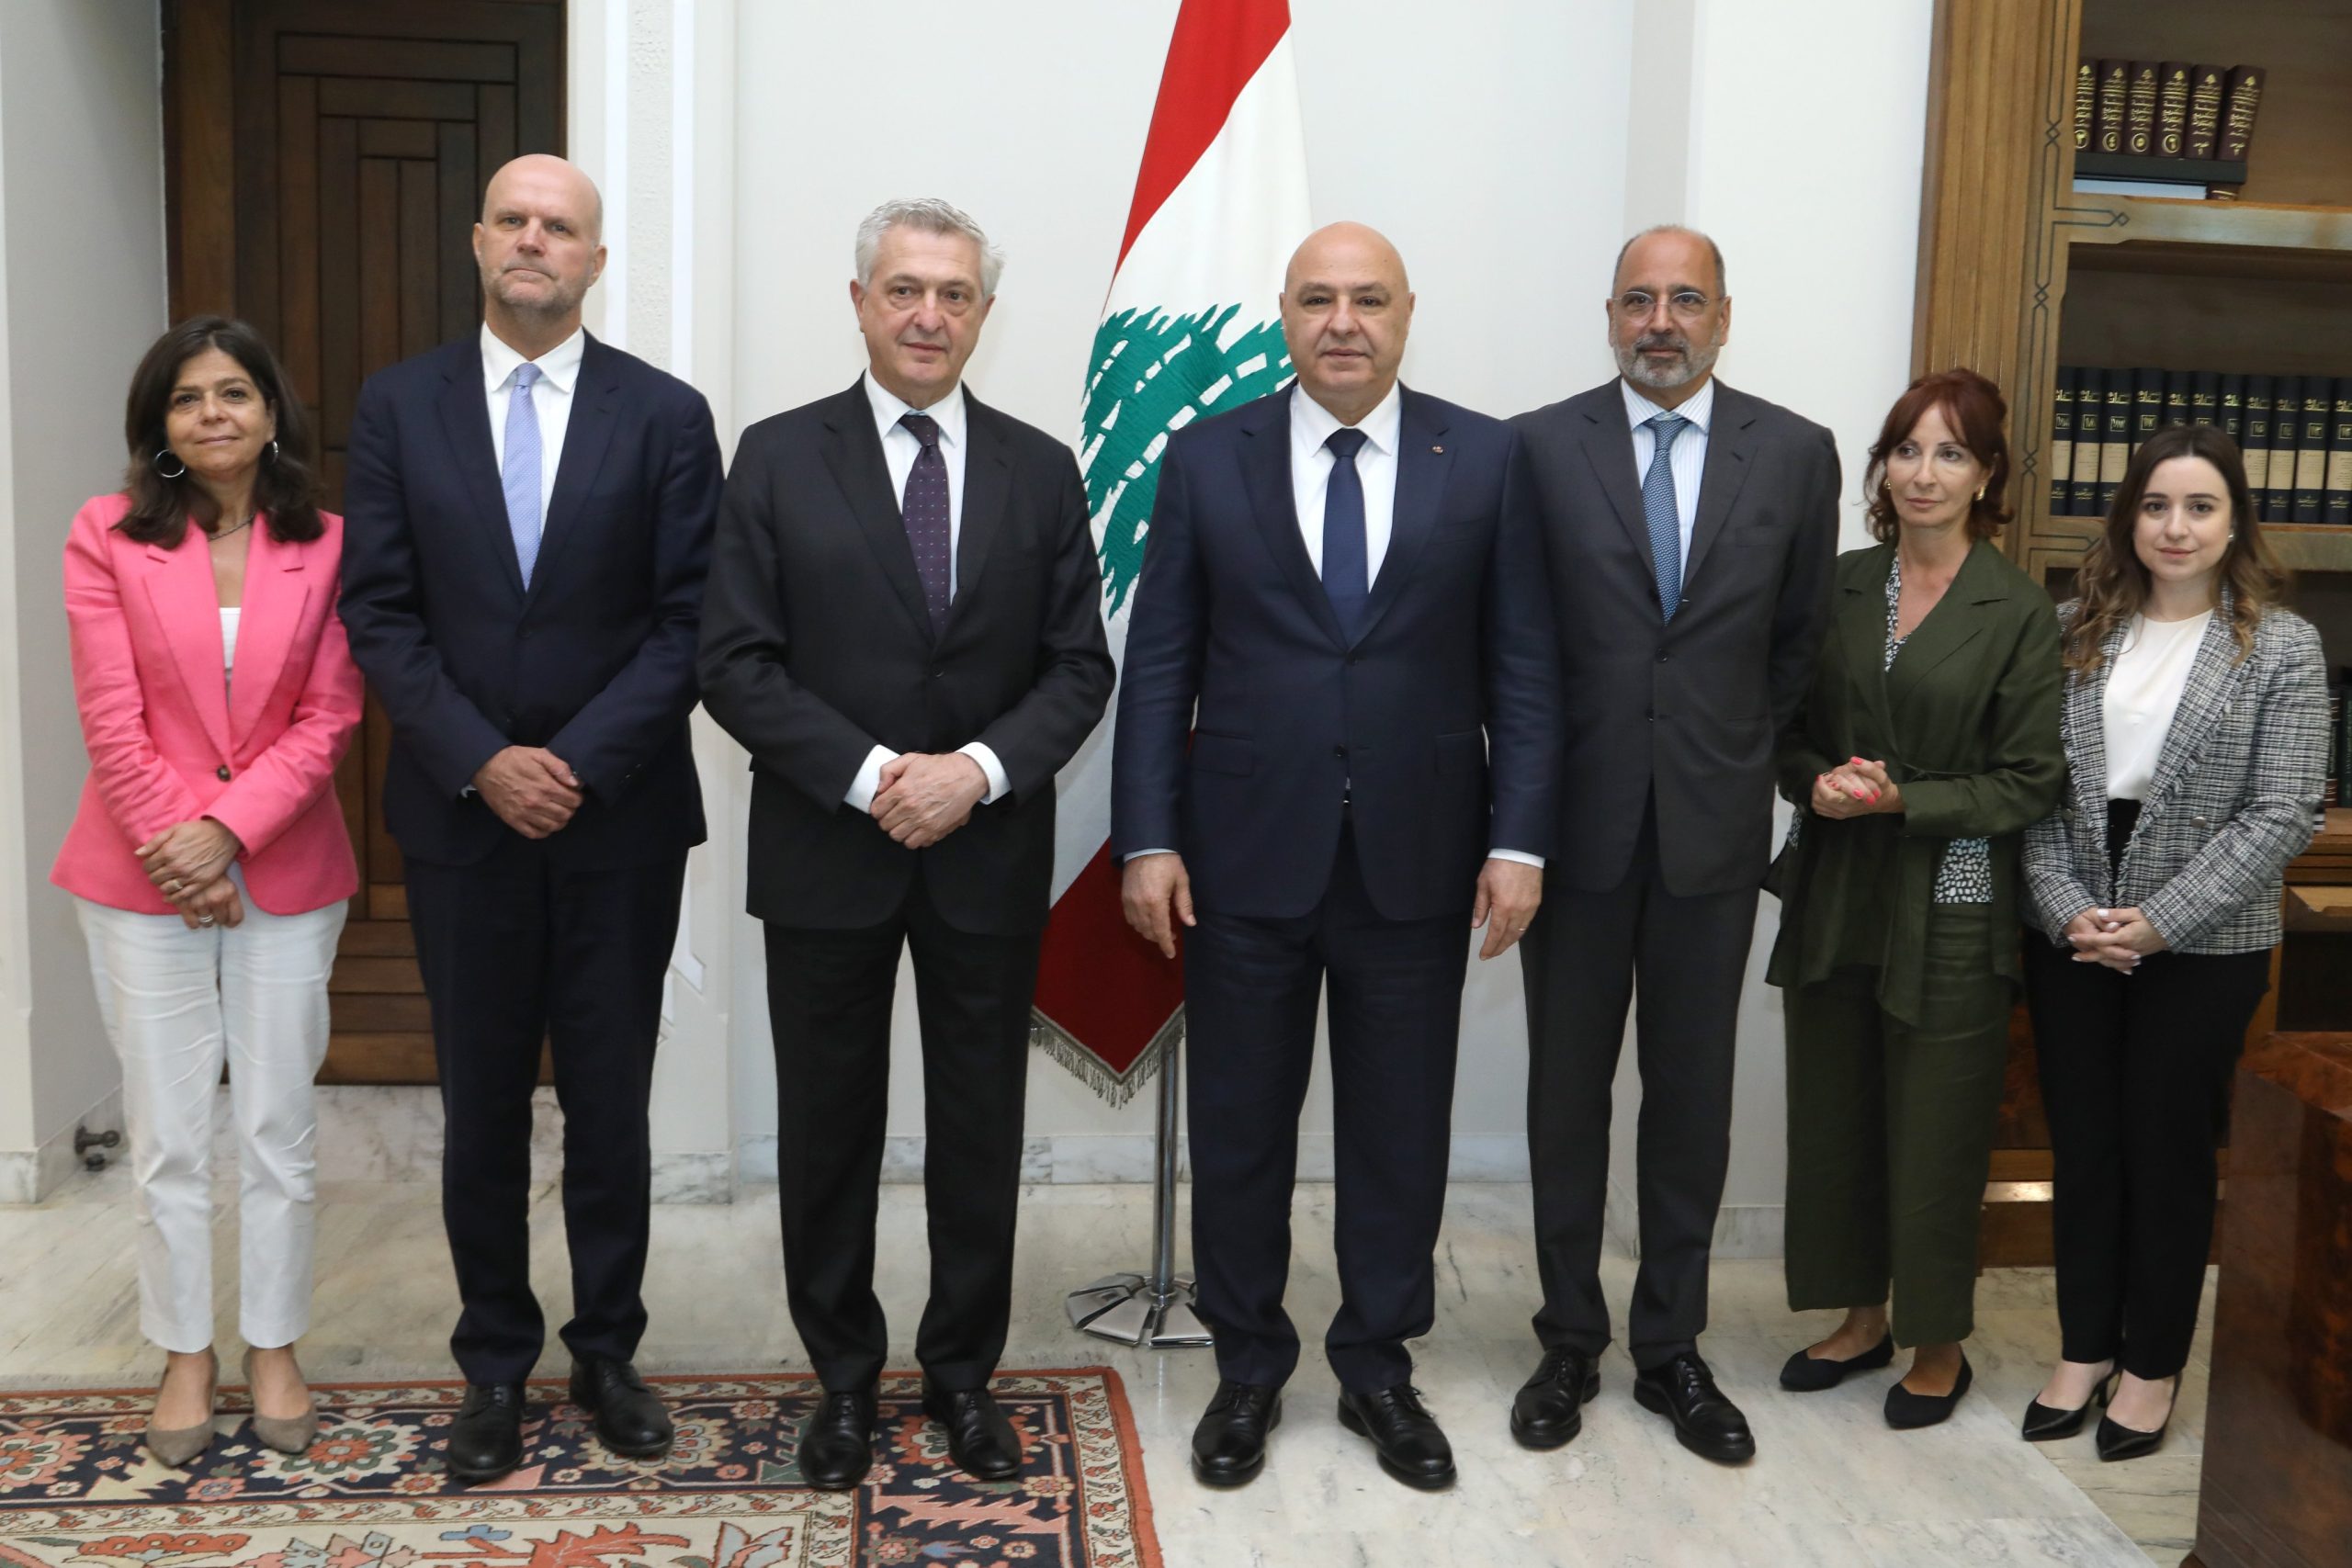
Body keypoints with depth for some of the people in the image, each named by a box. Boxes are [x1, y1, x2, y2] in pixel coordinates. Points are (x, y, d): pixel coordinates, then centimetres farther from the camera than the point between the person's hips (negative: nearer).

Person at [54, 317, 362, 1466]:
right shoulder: (109, 535, -2)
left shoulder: (327, 545, -1)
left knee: (278, 1128, 8)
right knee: (168, 1134, 9)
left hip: (286, 873, 1)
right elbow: (110, 716, -5)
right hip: (143, 874, 0)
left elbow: (328, 716, -5)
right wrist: (171, 846, -10)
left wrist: (227, 828, -13)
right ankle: (185, 1352, 24)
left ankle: (274, 1346, 24)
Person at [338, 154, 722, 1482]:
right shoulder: (398, 406, 4)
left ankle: (609, 1350, 25)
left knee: (611, 1103, 9)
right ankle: (496, 1363, 25)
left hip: (621, 817, -1)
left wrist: (579, 762, -13)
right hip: (461, 814, 1)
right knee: (482, 1108, 10)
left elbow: (687, 622, -5)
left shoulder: (666, 414, -1)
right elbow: (379, 612, 0)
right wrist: (481, 762, -11)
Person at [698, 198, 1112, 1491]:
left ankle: (963, 1373, 29)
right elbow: (735, 662, -6)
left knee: (980, 1131, 11)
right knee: (828, 1130, 11)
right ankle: (844, 1376, 29)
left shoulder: (1041, 471, 5)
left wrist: (980, 769, -15)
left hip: (989, 855, 1)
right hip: (825, 852, -1)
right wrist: (866, 776, -17)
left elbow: (1079, 667, 1)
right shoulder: (779, 458, -1)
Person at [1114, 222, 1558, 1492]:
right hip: (1246, 855, 0)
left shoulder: (1485, 460, 2)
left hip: (1416, 860, 0)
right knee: (1238, 1127, 10)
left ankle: (1378, 1368, 31)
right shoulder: (1207, 457, 2)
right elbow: (1159, 665, 1)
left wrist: (1518, 839, -5)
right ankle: (1248, 1369, 30)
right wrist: (1147, 839, -5)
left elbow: (1522, 668, 1)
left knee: (1400, 1131, 11)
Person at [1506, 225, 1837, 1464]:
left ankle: (1671, 1348, 24)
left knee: (1692, 1092, 10)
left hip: (1714, 824, 1)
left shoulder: (1795, 453, 3)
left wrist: (1744, 747, 7)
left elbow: (1801, 634, 11)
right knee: (1567, 1087, 9)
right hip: (1577, 817, -1)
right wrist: (1536, 770, 1)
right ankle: (1570, 1343, 23)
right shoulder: (1538, 447, -2)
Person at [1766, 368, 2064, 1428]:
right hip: (1835, 899, 4)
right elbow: (1792, 728, 10)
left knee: (1935, 1133, 6)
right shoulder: (1840, 586, 5)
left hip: (1950, 914, -4)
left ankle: (1939, 1346, 26)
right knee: (1832, 1119, 12)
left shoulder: (2018, 612, -6)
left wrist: (1903, 801, -17)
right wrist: (1816, 782, -10)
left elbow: (2029, 783, -6)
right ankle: (1861, 1317, 32)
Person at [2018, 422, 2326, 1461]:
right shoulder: (2077, 631, 4)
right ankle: (2085, 1346, 28)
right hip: (2071, 938, 3)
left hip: (2204, 948, -2)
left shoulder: (2282, 646, -4)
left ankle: (2152, 1366, 26)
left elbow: (2281, 816, -9)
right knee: (2081, 1144, 11)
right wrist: (2068, 908, -11)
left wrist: (2159, 922, -15)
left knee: (2168, 1152, 9)